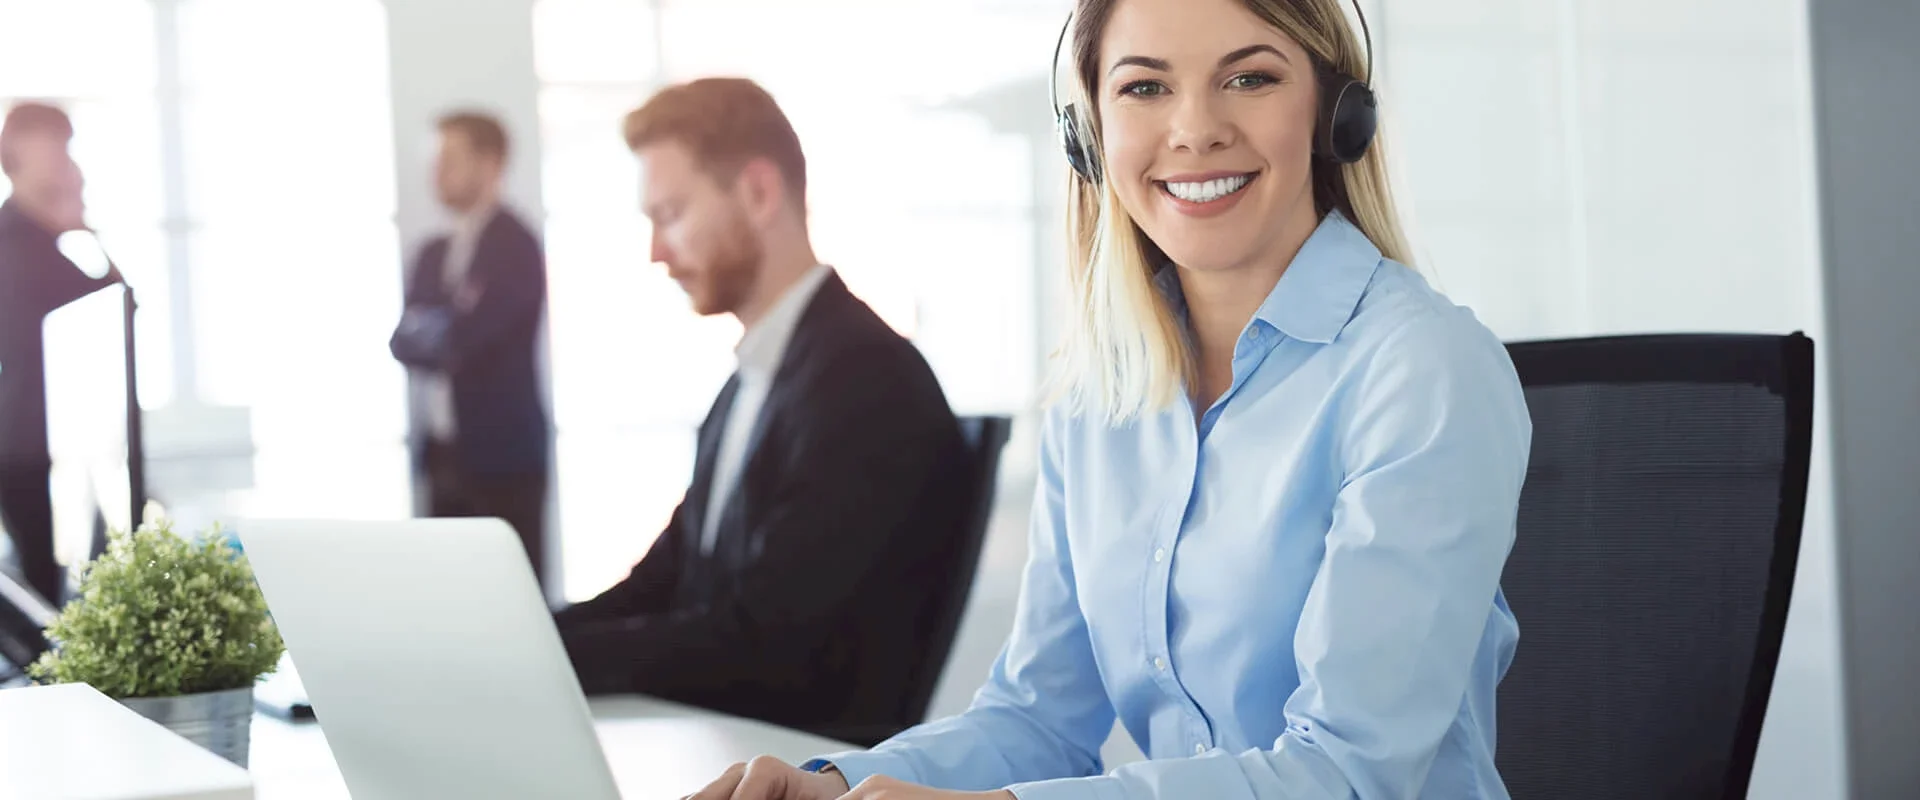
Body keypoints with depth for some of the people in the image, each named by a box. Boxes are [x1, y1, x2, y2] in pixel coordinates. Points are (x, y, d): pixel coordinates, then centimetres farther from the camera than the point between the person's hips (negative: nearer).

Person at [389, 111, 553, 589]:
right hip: (443, 453, 7)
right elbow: (404, 342, 5)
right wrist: (438, 338, -10)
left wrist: (428, 331, 0)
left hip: (501, 453, -7)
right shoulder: (433, 255, 16)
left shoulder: (516, 247, -8)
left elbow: (459, 338, -16)